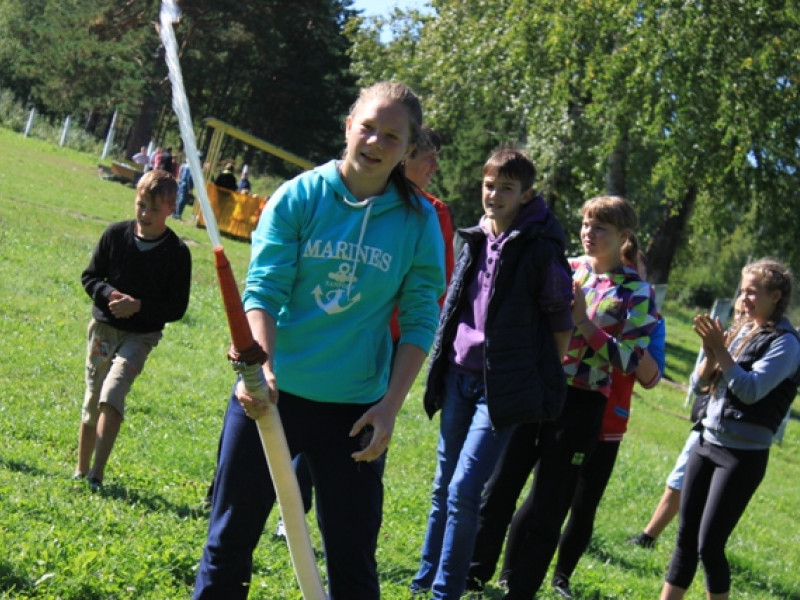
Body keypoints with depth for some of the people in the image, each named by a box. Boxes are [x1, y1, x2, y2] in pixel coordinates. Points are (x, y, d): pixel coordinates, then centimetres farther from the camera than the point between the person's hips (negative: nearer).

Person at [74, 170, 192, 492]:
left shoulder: (177, 253, -9)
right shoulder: (115, 234, -3)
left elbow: (177, 308, -7)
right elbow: (90, 276, 5)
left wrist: (139, 306, -21)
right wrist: (109, 294, -15)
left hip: (141, 335, -3)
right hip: (103, 328, 3)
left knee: (112, 395, -22)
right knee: (92, 400, 11)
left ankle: (98, 473, -19)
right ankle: (81, 471, 27)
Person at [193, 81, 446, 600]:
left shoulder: (419, 221, -1)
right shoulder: (299, 197, -3)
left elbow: (420, 321, 1)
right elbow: (263, 289, -9)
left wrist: (390, 406, -9)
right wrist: (262, 365, -25)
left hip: (355, 410, 0)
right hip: (269, 395, 0)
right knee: (230, 540, 9)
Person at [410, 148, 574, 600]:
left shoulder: (541, 251, -11)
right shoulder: (475, 240, 7)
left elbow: (561, 321, -5)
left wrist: (546, 382, -3)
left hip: (502, 387, -6)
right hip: (458, 376, 6)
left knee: (464, 492, -11)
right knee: (444, 487, 13)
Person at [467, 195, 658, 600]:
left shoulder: (637, 292, -5)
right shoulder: (563, 269, 5)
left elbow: (629, 360, -12)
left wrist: (583, 321, -18)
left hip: (580, 404, -3)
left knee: (548, 504, 6)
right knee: (499, 486, 9)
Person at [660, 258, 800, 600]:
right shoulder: (740, 332, 10)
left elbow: (751, 390, -20)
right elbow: (698, 385, 9)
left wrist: (720, 351, -19)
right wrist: (710, 354, -9)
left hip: (743, 455, -7)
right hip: (707, 444, 7)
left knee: (709, 545, -6)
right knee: (685, 538, 9)